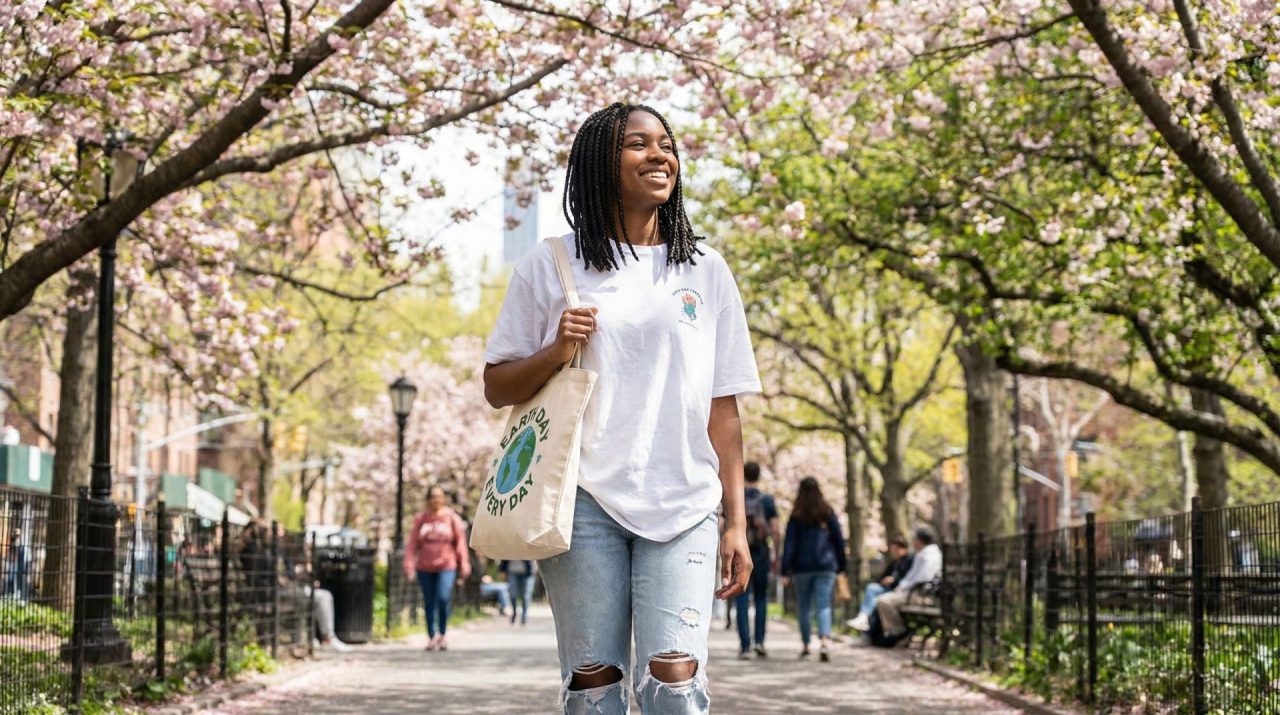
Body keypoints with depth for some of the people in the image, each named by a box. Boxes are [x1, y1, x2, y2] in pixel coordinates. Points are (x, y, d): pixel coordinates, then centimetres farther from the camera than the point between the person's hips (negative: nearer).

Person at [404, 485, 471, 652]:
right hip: (425, 568, 2)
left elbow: (460, 543, 4)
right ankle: (432, 637, 15)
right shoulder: (420, 519, 7)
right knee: (429, 603, 6)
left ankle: (442, 634, 0)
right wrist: (409, 563, -5)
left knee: (443, 598, -17)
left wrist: (464, 565, -1)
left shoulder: (452, 518, 4)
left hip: (446, 566, -2)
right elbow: (412, 543, 5)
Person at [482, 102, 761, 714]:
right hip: (585, 501, -1)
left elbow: (723, 408, 11)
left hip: (684, 505, 1)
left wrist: (737, 522, 7)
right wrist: (557, 351, -11)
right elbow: (497, 389, 9)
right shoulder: (550, 266, 6)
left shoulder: (705, 270, 11)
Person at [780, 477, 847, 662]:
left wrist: (785, 570, -4)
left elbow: (789, 543, -4)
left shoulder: (796, 516, -1)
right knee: (823, 605, -5)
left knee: (804, 606, 12)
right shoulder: (828, 512, 3)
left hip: (802, 567, -1)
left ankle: (806, 645, 19)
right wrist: (841, 565, 14)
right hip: (825, 566, 1)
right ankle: (825, 639, -27)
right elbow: (839, 539, 5)